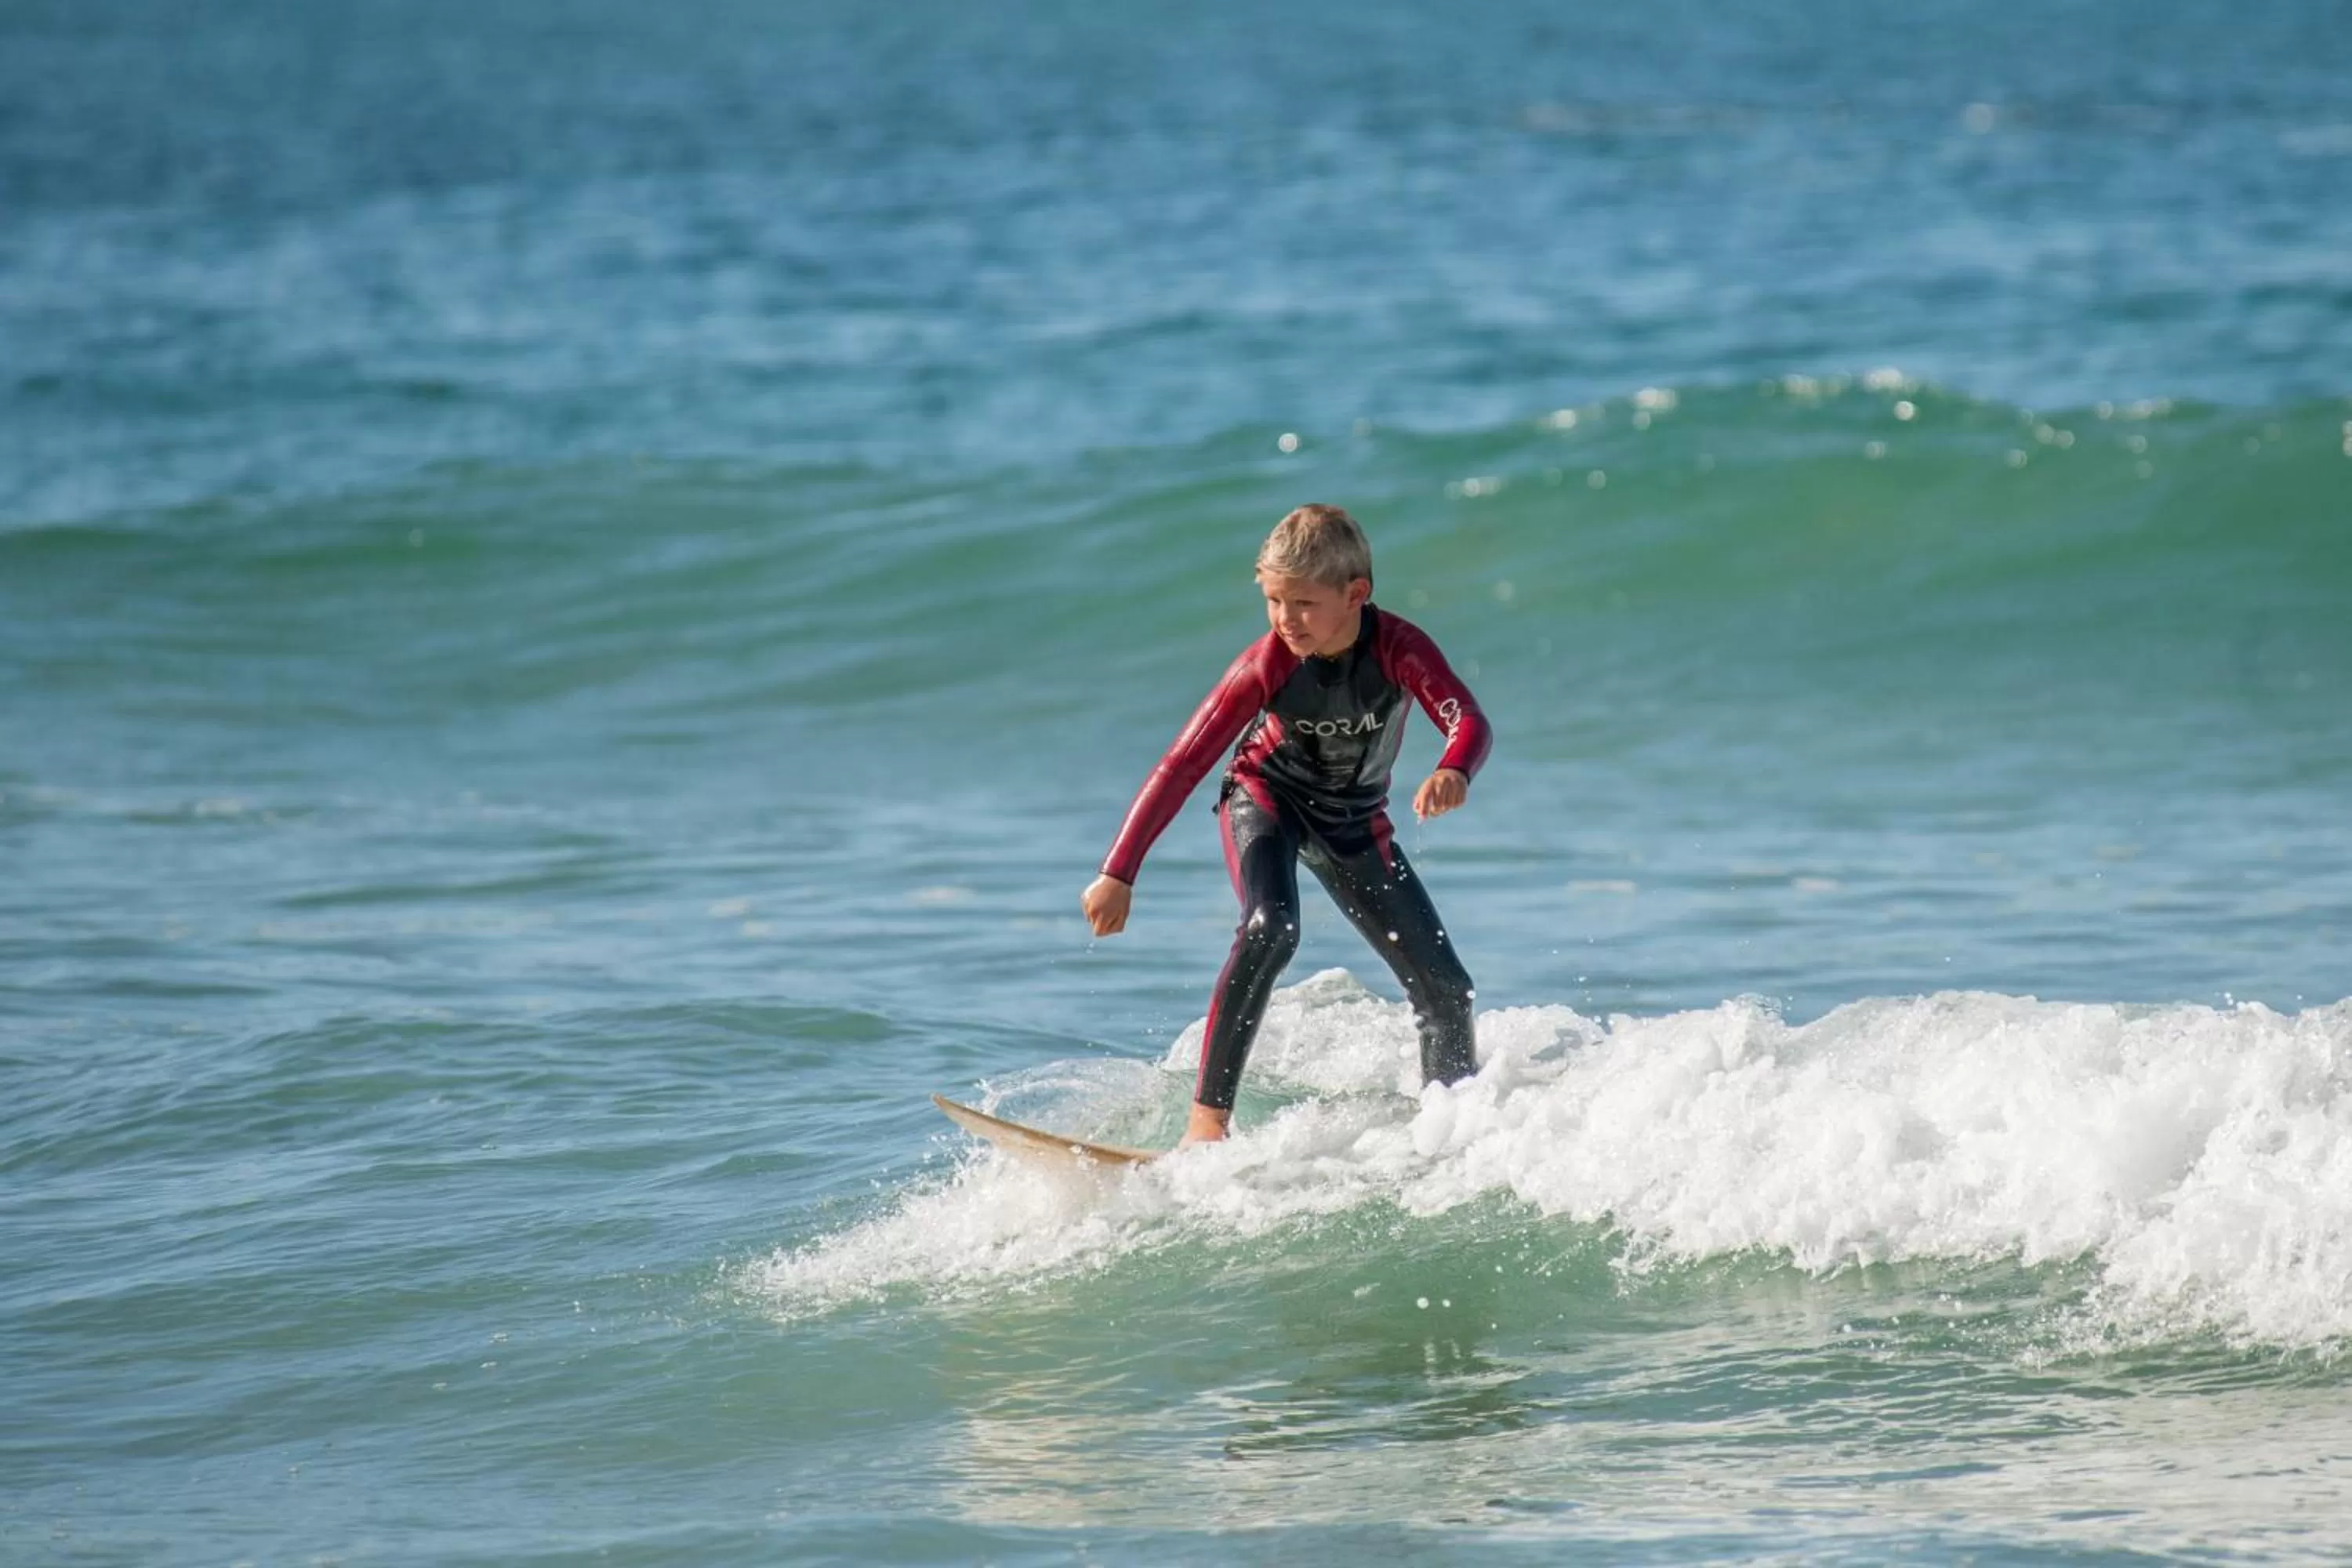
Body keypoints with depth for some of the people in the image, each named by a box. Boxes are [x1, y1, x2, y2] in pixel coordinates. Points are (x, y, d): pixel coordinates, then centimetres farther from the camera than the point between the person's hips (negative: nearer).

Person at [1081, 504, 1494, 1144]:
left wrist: (1454, 773, -65)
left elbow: (1470, 723, -41)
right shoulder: (1264, 668, -27)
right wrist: (1119, 874, -28)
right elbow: (1183, 765, -25)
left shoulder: (1400, 649, -27)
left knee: (1446, 990, -1)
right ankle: (1207, 1116, -33)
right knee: (1271, 929, -33)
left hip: (1355, 821, 3)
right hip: (1266, 801, -3)